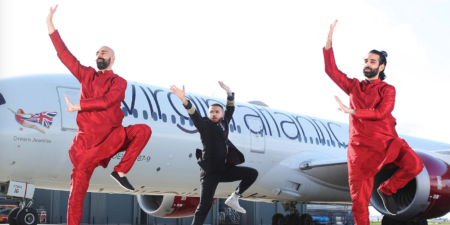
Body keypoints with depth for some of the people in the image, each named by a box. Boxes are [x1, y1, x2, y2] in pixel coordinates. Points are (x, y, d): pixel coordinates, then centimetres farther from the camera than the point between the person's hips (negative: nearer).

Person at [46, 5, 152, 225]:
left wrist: (78, 106, -14)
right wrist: (50, 24, 5)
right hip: (87, 139, 1)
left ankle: (120, 171, -15)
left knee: (143, 130, -23)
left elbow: (106, 101, -14)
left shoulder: (119, 82, 4)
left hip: (112, 137, -1)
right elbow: (64, 54, 9)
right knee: (78, 188, -5)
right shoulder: (87, 75, 13)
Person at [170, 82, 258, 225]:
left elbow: (230, 109, 26)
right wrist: (184, 100, -41)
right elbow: (195, 115, -24)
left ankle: (234, 198, 13)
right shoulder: (206, 126, -6)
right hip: (210, 172, -7)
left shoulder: (223, 123, 11)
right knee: (204, 206, -12)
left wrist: (229, 93, 16)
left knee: (252, 174, 5)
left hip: (224, 169, 7)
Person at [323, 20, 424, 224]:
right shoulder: (354, 86, 14)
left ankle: (386, 189, -2)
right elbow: (331, 70, 5)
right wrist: (329, 39, -5)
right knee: (359, 202, -3)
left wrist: (352, 111, -16)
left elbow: (381, 112, -12)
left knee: (414, 164, -28)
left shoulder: (387, 90, 5)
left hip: (387, 141, -1)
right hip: (361, 146, 1)